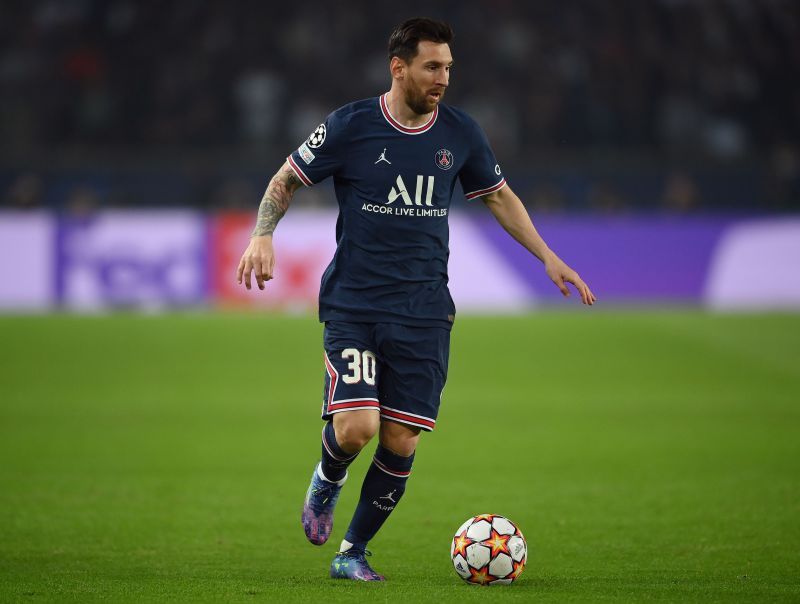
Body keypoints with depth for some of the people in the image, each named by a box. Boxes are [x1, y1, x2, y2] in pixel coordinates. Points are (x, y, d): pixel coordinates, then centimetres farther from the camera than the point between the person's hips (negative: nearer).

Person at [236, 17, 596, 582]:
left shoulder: (460, 132, 4)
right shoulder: (351, 126, -6)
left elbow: (498, 195, 20)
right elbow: (286, 181, 4)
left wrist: (548, 257, 14)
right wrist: (262, 236, -13)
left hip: (424, 312, 3)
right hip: (353, 306, -3)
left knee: (401, 441, -3)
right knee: (355, 428, -18)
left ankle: (353, 552, 17)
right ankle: (327, 481, 18)